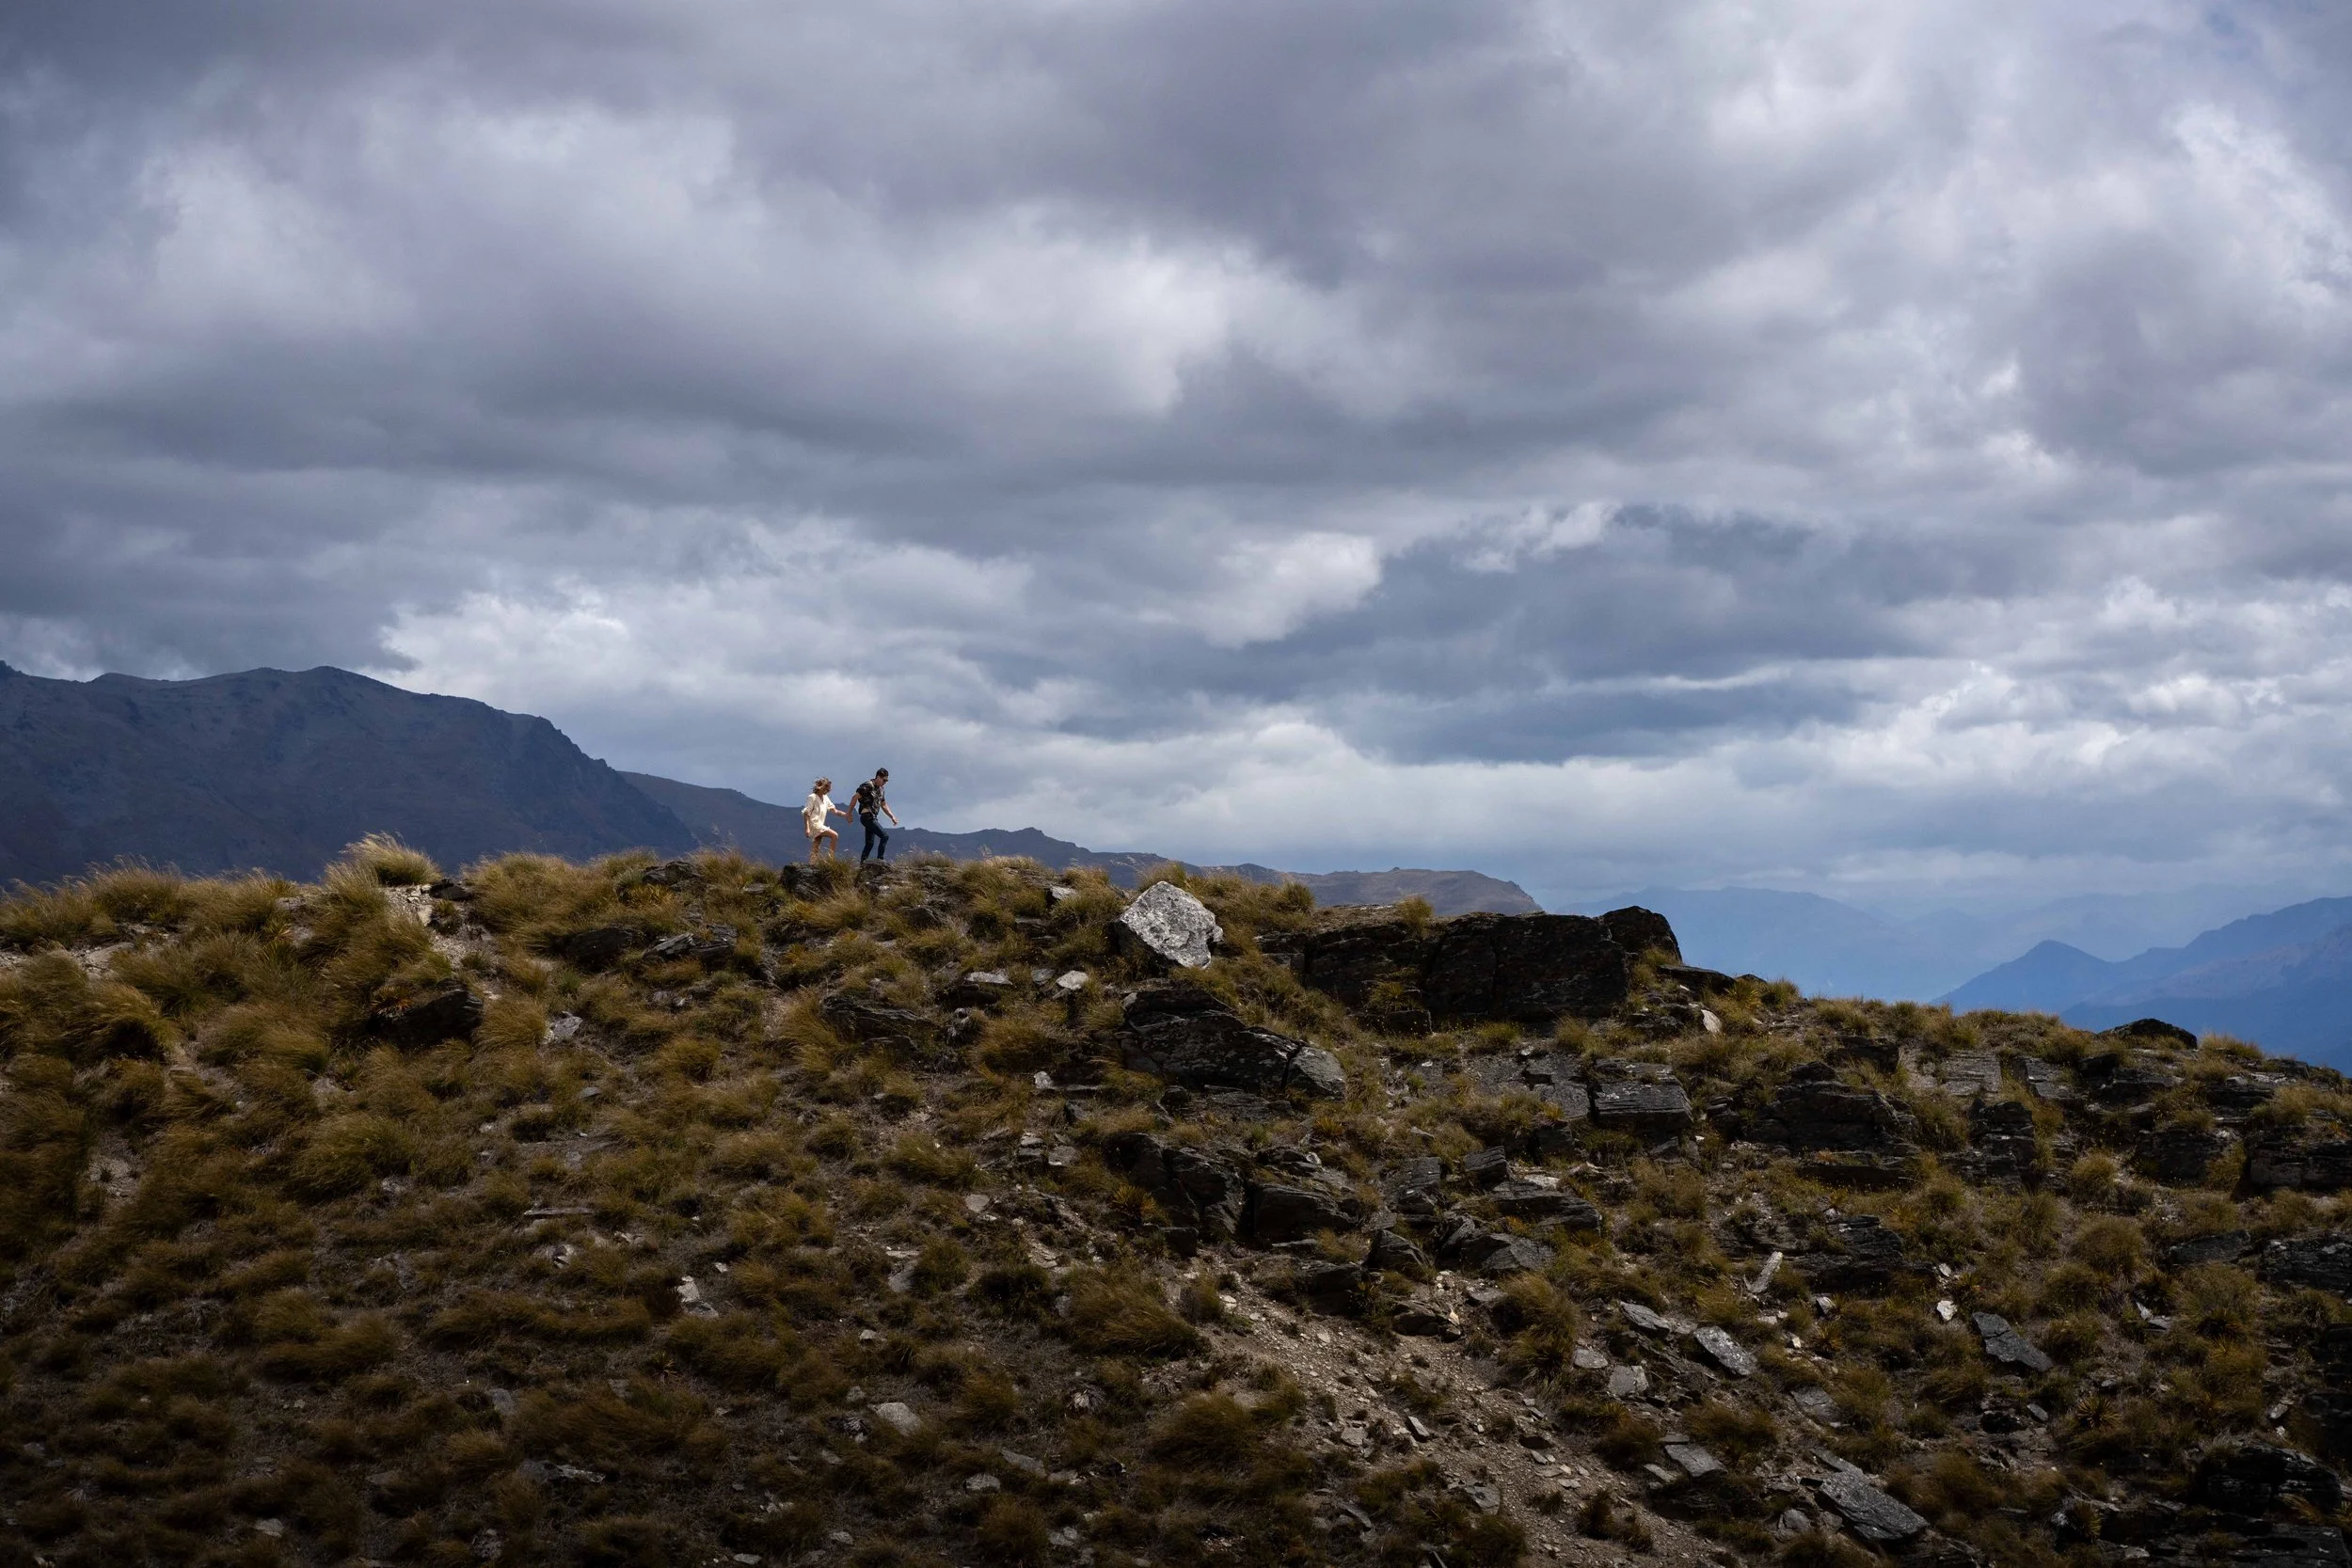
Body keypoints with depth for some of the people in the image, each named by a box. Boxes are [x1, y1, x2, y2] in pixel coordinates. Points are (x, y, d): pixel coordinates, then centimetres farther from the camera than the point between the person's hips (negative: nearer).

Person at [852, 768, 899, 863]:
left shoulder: (881, 789, 17)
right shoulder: (868, 786, -11)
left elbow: (884, 805, 25)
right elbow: (855, 798, -13)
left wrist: (892, 817, 14)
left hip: (872, 818, 9)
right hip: (867, 817, -9)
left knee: (870, 844, 9)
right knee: (884, 836, -15)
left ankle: (862, 865, 11)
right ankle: (880, 860, -16)